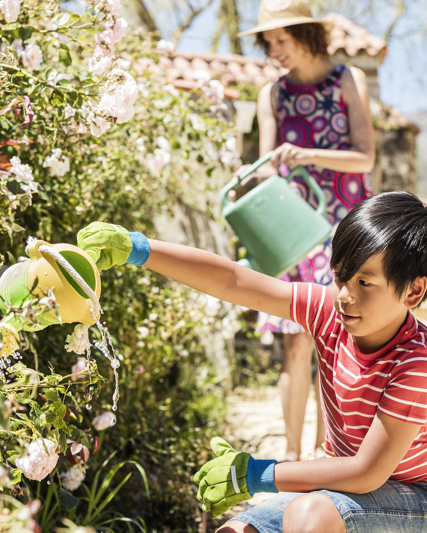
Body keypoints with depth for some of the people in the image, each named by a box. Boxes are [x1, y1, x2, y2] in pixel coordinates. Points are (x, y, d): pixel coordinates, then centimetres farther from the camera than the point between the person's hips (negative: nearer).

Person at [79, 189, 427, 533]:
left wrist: (255, 474, -21)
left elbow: (367, 473, -26)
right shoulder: (329, 311, -11)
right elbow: (231, 281, -14)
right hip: (346, 483, 6)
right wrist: (135, 249, -21)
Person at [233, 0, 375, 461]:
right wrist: (250, 176, -20)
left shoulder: (349, 81, 2)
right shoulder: (272, 95, 8)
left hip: (344, 227, -1)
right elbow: (269, 170, 3)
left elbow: (365, 159, -8)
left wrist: (307, 155, -23)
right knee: (297, 344, -3)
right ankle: (292, 453, 7)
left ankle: (323, 450, 14)